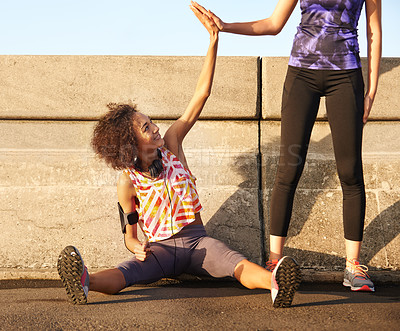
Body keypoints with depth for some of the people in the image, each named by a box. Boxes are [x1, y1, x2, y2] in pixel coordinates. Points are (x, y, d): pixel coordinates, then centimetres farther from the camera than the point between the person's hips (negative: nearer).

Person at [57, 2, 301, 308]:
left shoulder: (170, 144, 2)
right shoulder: (128, 184, -4)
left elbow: (202, 94, -2)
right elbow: (129, 235, 3)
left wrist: (213, 40, -9)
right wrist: (138, 248, -25)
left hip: (196, 241, 2)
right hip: (160, 248, -2)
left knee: (239, 265, -33)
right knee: (123, 274, -36)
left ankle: (274, 282, -61)